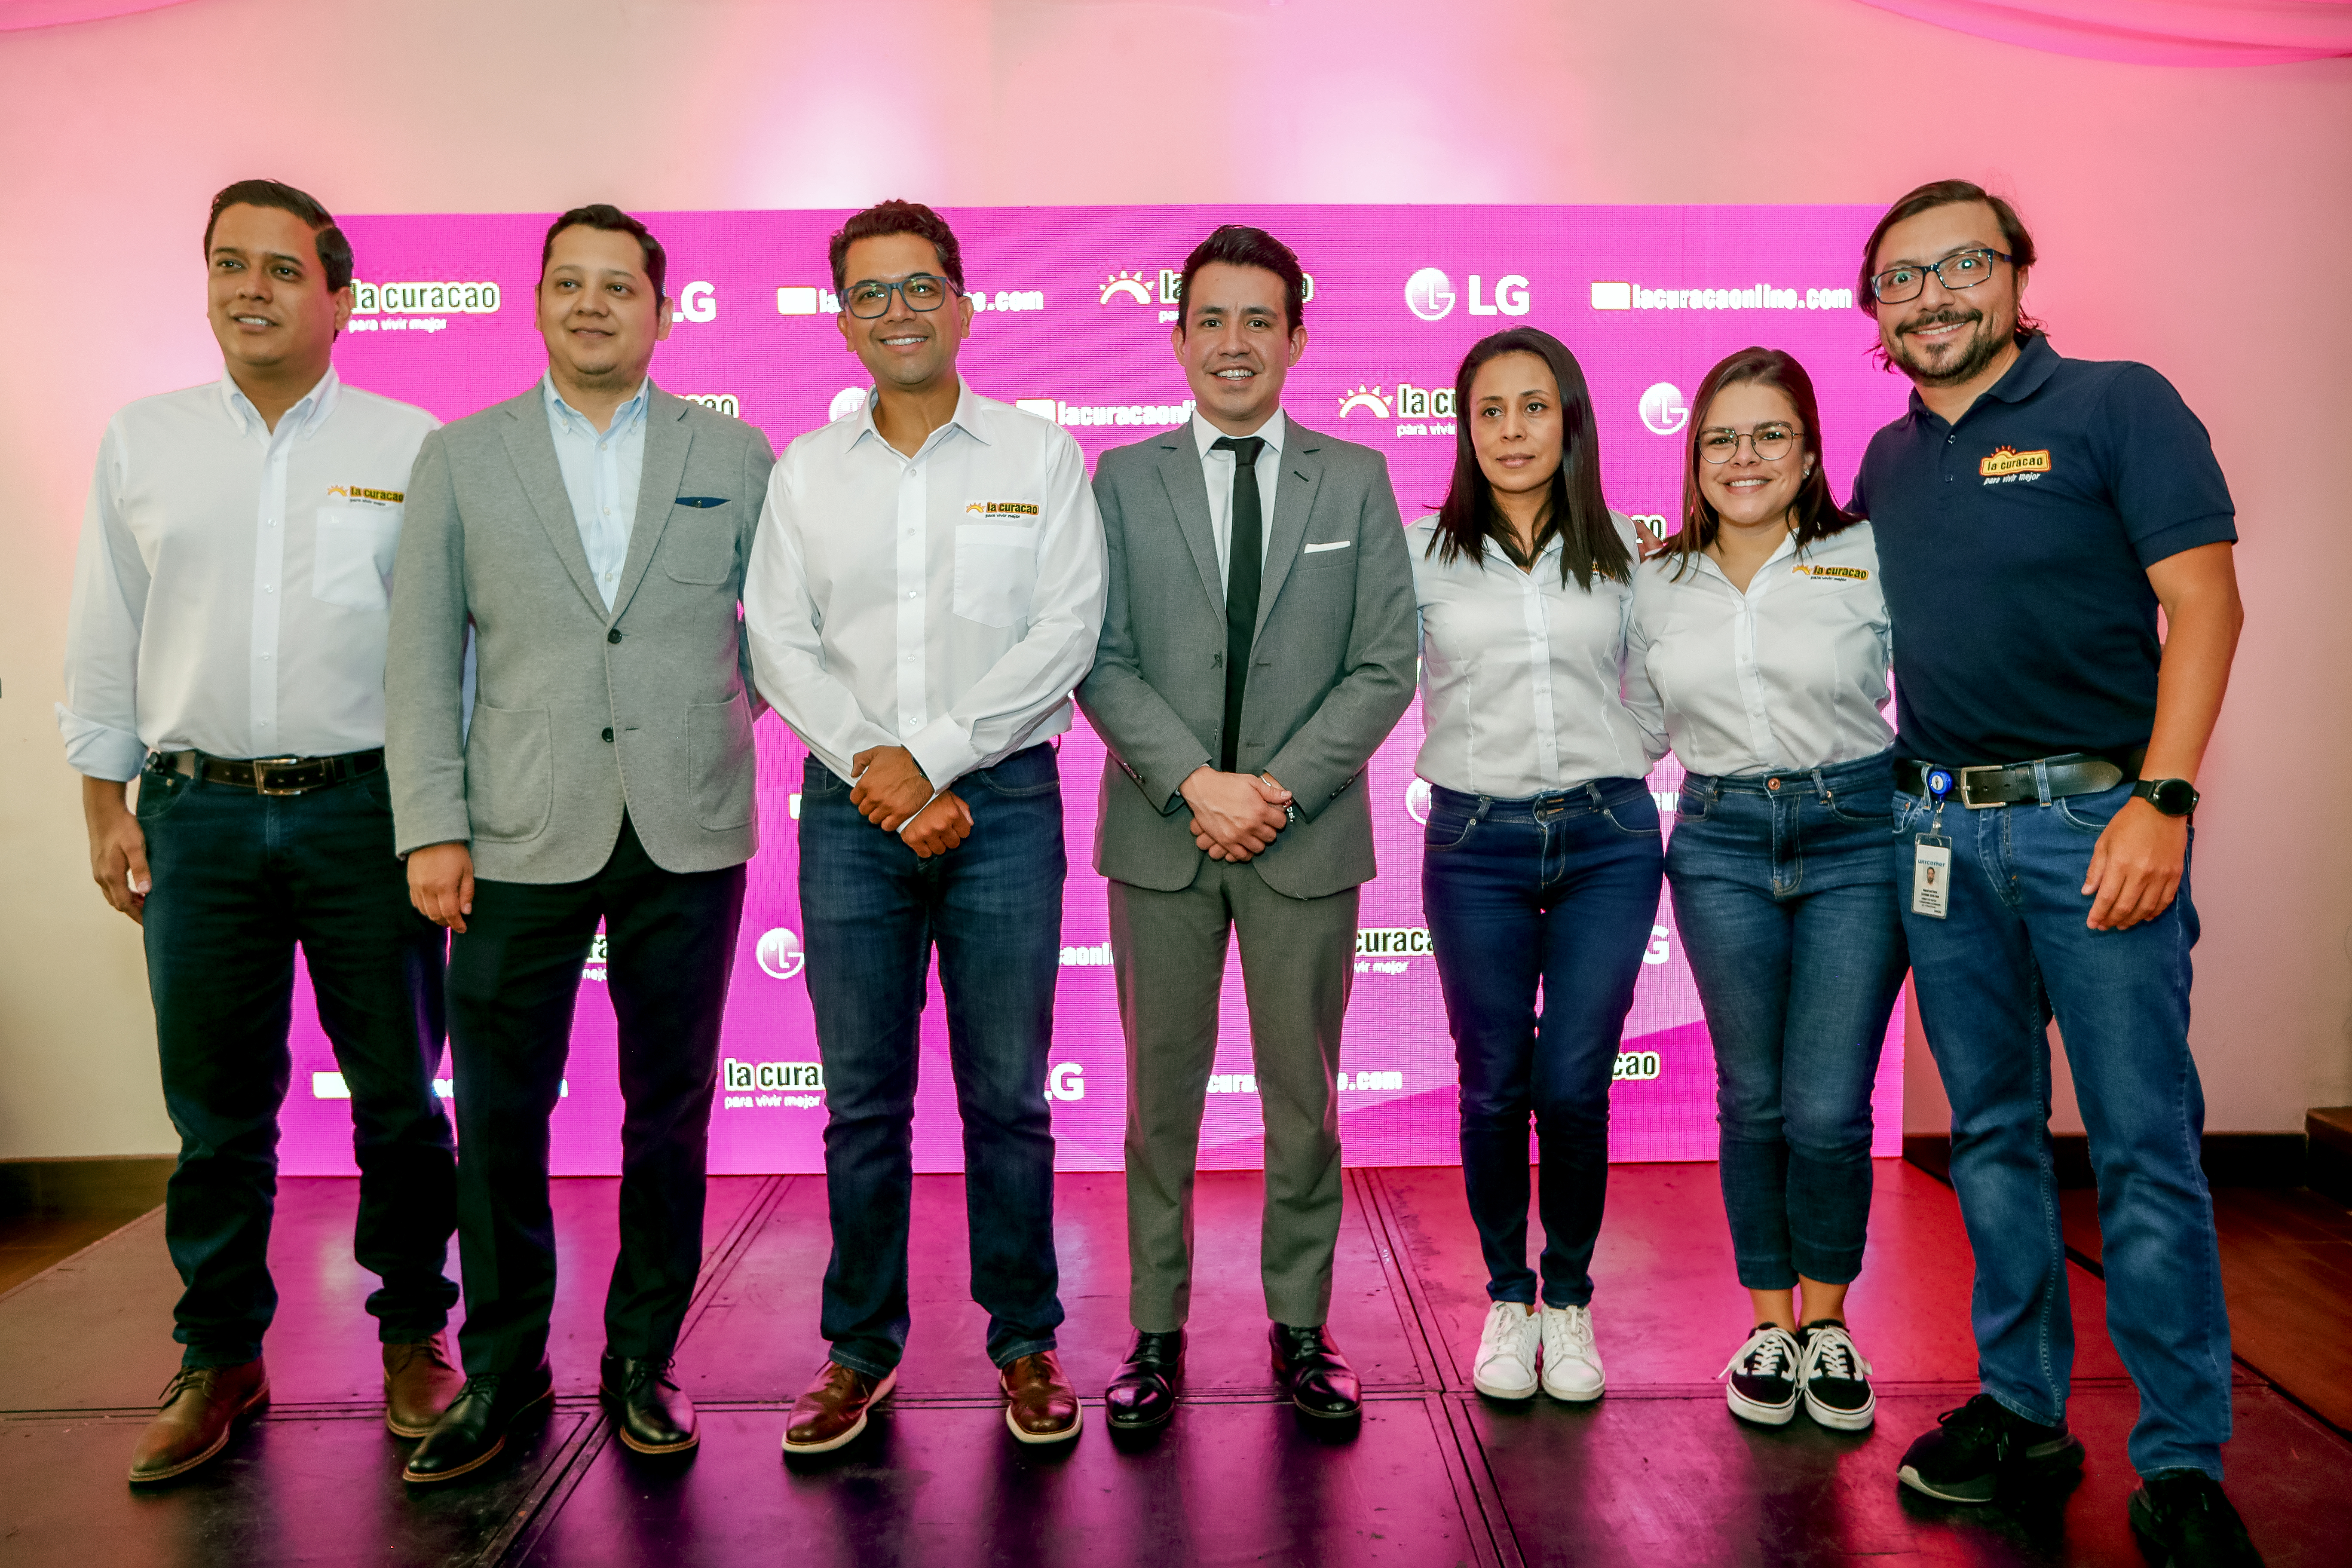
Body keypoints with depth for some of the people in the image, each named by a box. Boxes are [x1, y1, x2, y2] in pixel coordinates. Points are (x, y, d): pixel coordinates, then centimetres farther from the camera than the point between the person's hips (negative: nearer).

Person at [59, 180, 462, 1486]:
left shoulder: (412, 448, 2)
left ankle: (413, 1335, 22)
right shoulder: (141, 443, 10)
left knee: (398, 1091, 6)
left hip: (366, 805, -2)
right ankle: (221, 1358, 23)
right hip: (198, 812, 2)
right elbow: (104, 636, 13)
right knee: (215, 1105, 8)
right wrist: (105, 804, 8)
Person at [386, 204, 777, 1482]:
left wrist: (713, 719, 5)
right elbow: (422, 658, 3)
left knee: (670, 1106, 9)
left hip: (686, 836, 0)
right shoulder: (460, 457, 7)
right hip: (520, 837, 0)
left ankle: (642, 1357, 25)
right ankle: (501, 1368, 24)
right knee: (498, 1116, 6)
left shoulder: (736, 454, 7)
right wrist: (432, 827, -4)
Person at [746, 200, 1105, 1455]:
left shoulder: (1040, 455, 4)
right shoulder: (805, 469, 11)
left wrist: (932, 755, -11)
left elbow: (1066, 631, -5)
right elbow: (778, 641, 4)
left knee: (1006, 1096, 4)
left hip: (1001, 798, -2)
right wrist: (873, 767, -10)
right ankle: (860, 1351, 22)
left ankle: (1026, 1343, 19)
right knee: (862, 1099, 8)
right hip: (849, 806, 2)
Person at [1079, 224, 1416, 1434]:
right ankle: (1156, 1333, 21)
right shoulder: (1123, 480, 6)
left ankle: (1301, 1327, 24)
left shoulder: (1356, 480, 7)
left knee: (1303, 1097, 9)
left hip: (1308, 836, 0)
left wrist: (1280, 790, -11)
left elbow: (1386, 666, 0)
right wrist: (1197, 784, -14)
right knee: (1160, 1097, 8)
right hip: (1159, 836, 0)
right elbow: (1101, 660, -1)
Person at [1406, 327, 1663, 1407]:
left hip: (1607, 838, 1)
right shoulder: (1420, 551, 2)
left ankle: (1571, 1299, 21)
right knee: (1495, 1084, 4)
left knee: (1575, 1084, -1)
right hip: (1476, 842, -1)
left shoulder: (1622, 550, 8)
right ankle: (1508, 1299, 24)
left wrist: (1621, 764, 7)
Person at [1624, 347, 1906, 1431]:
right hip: (1721, 843, 2)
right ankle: (1769, 1324, 24)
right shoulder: (1659, 584, 9)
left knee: (1828, 1108, -3)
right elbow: (1638, 728, 18)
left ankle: (1826, 1321, 21)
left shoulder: (1872, 558, 0)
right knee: (1753, 1099, 6)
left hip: (1856, 835, -2)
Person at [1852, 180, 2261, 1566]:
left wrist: (2161, 802, -17)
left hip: (2090, 815, -5)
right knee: (1992, 1133, 11)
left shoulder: (2117, 405, -1)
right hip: (1940, 826, 5)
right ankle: (2023, 1408, 24)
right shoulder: (1887, 462, 15)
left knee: (2145, 1145, -3)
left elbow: (2203, 605, -8)